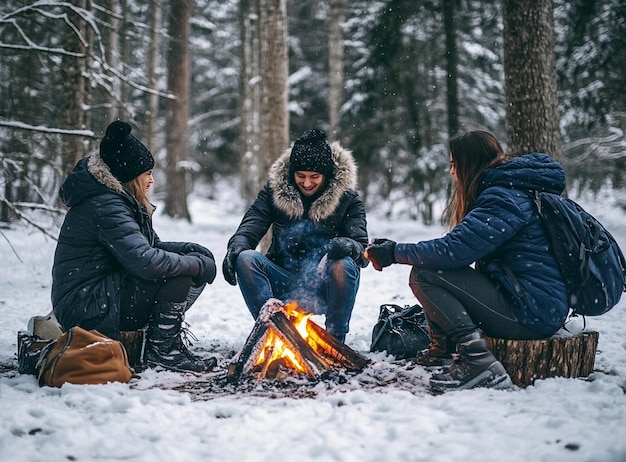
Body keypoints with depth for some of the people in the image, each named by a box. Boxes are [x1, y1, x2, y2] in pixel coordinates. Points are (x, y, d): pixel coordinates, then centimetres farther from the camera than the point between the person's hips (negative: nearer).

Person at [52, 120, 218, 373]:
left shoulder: (123, 201, 12)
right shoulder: (105, 206, -21)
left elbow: (153, 246, 17)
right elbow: (145, 261, -32)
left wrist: (192, 249, -3)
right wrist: (197, 264, -19)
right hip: (88, 310, -10)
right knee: (179, 275, -21)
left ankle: (168, 341, 6)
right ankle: (162, 351, -8)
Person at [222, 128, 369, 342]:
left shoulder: (347, 197, -2)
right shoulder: (274, 190, 3)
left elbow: (363, 250, -11)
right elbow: (250, 227, -5)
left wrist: (349, 246, -36)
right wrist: (236, 247, -29)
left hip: (325, 289, -1)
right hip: (285, 286, 2)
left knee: (344, 265, -33)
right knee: (246, 259, -24)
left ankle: (335, 339, -15)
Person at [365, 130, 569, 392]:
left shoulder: (504, 198, -15)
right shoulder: (508, 190, 16)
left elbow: (454, 250, -23)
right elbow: (462, 246, 17)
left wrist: (395, 253, -11)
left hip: (532, 313, -10)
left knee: (423, 275, -14)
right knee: (435, 268, 16)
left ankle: (478, 362, -21)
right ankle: (441, 350, 22)